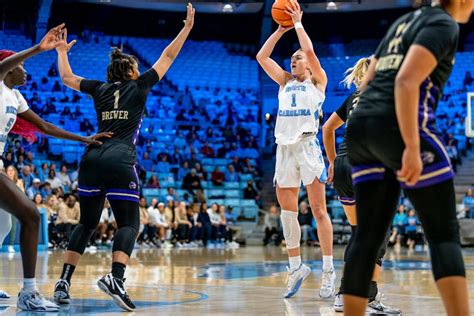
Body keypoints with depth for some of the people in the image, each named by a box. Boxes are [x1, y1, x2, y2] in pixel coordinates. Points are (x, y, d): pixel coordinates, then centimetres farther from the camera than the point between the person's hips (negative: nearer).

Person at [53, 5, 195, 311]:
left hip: (92, 158, 5)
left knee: (87, 223, 14)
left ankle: (64, 280, 4)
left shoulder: (100, 89, 16)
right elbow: (168, 57, 13)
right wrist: (187, 27, 20)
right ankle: (115, 277, -25)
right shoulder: (139, 86, 8)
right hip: (120, 162, -5)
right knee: (129, 224, -1)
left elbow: (67, 77, 30)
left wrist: (62, 51, 44)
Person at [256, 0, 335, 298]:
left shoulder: (318, 81, 7)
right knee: (287, 210, 5)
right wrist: (281, 29, 13)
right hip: (285, 147, 6)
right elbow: (262, 57, 15)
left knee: (318, 209, -6)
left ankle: (329, 270, -4)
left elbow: (310, 51, -9)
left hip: (307, 144, -6)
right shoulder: (286, 82, 21)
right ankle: (296, 267, 13)